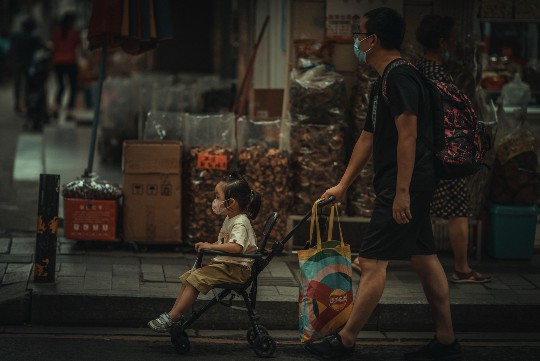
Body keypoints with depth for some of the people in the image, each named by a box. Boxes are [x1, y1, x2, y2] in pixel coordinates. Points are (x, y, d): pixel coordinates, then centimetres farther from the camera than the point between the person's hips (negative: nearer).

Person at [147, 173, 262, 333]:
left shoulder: (240, 223, -18)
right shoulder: (229, 220, 14)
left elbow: (236, 247, -34)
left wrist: (211, 246, -29)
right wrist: (208, 245, 8)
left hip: (236, 269, -11)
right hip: (224, 263, 11)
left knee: (195, 278, -20)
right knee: (188, 277, 6)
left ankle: (172, 317, -19)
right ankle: (174, 313, 2)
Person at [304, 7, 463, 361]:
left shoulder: (400, 77, -14)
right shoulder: (383, 83, 18)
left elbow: (408, 135, -21)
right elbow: (368, 138, 23)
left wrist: (401, 191, -24)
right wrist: (343, 185, 24)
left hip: (405, 184, -11)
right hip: (411, 185, 11)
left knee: (374, 261, -7)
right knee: (424, 258, 11)